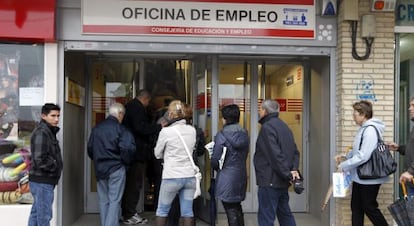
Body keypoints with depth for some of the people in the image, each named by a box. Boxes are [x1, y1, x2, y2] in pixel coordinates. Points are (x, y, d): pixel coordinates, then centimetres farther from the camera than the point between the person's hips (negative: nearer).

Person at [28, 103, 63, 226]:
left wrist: (57, 167, 6)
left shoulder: (49, 132, 16)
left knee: (36, 214, 15)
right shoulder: (41, 133, -16)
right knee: (44, 216, -5)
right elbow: (40, 160, -23)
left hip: (43, 180, 10)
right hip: (42, 181, -10)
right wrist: (56, 167, -10)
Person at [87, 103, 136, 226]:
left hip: (100, 169, 5)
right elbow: (127, 148, -21)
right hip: (116, 169, -5)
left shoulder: (97, 128, 7)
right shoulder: (121, 129, -11)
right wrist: (126, 162, -4)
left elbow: (90, 148, 13)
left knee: (103, 200, 13)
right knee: (114, 201, -1)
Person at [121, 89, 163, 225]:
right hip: (138, 152, -10)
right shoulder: (137, 108, -13)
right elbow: (141, 127, -24)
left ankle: (126, 212, 22)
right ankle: (130, 215, -1)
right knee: (135, 183, -5)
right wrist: (159, 127, -20)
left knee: (129, 182, 15)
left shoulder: (129, 106, 18)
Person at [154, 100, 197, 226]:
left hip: (171, 177, -4)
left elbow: (157, 154, 1)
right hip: (190, 176, 4)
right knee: (188, 211, 7)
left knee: (162, 210, 11)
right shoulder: (192, 130, 3)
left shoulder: (166, 131, -10)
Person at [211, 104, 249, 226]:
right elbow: (244, 154, 8)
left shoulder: (222, 135, -14)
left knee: (231, 210, 2)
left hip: (226, 178, -6)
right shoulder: (244, 134, 4)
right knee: (237, 208, 21)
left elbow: (215, 159, -13)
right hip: (241, 175, 6)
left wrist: (217, 167, 7)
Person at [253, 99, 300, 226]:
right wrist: (294, 169, 0)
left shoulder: (267, 127, -14)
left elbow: (275, 155, -22)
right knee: (285, 214, 18)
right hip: (282, 182, 9)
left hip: (270, 181, -9)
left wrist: (287, 175, -17)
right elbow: (295, 151, 14)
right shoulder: (283, 126, 15)